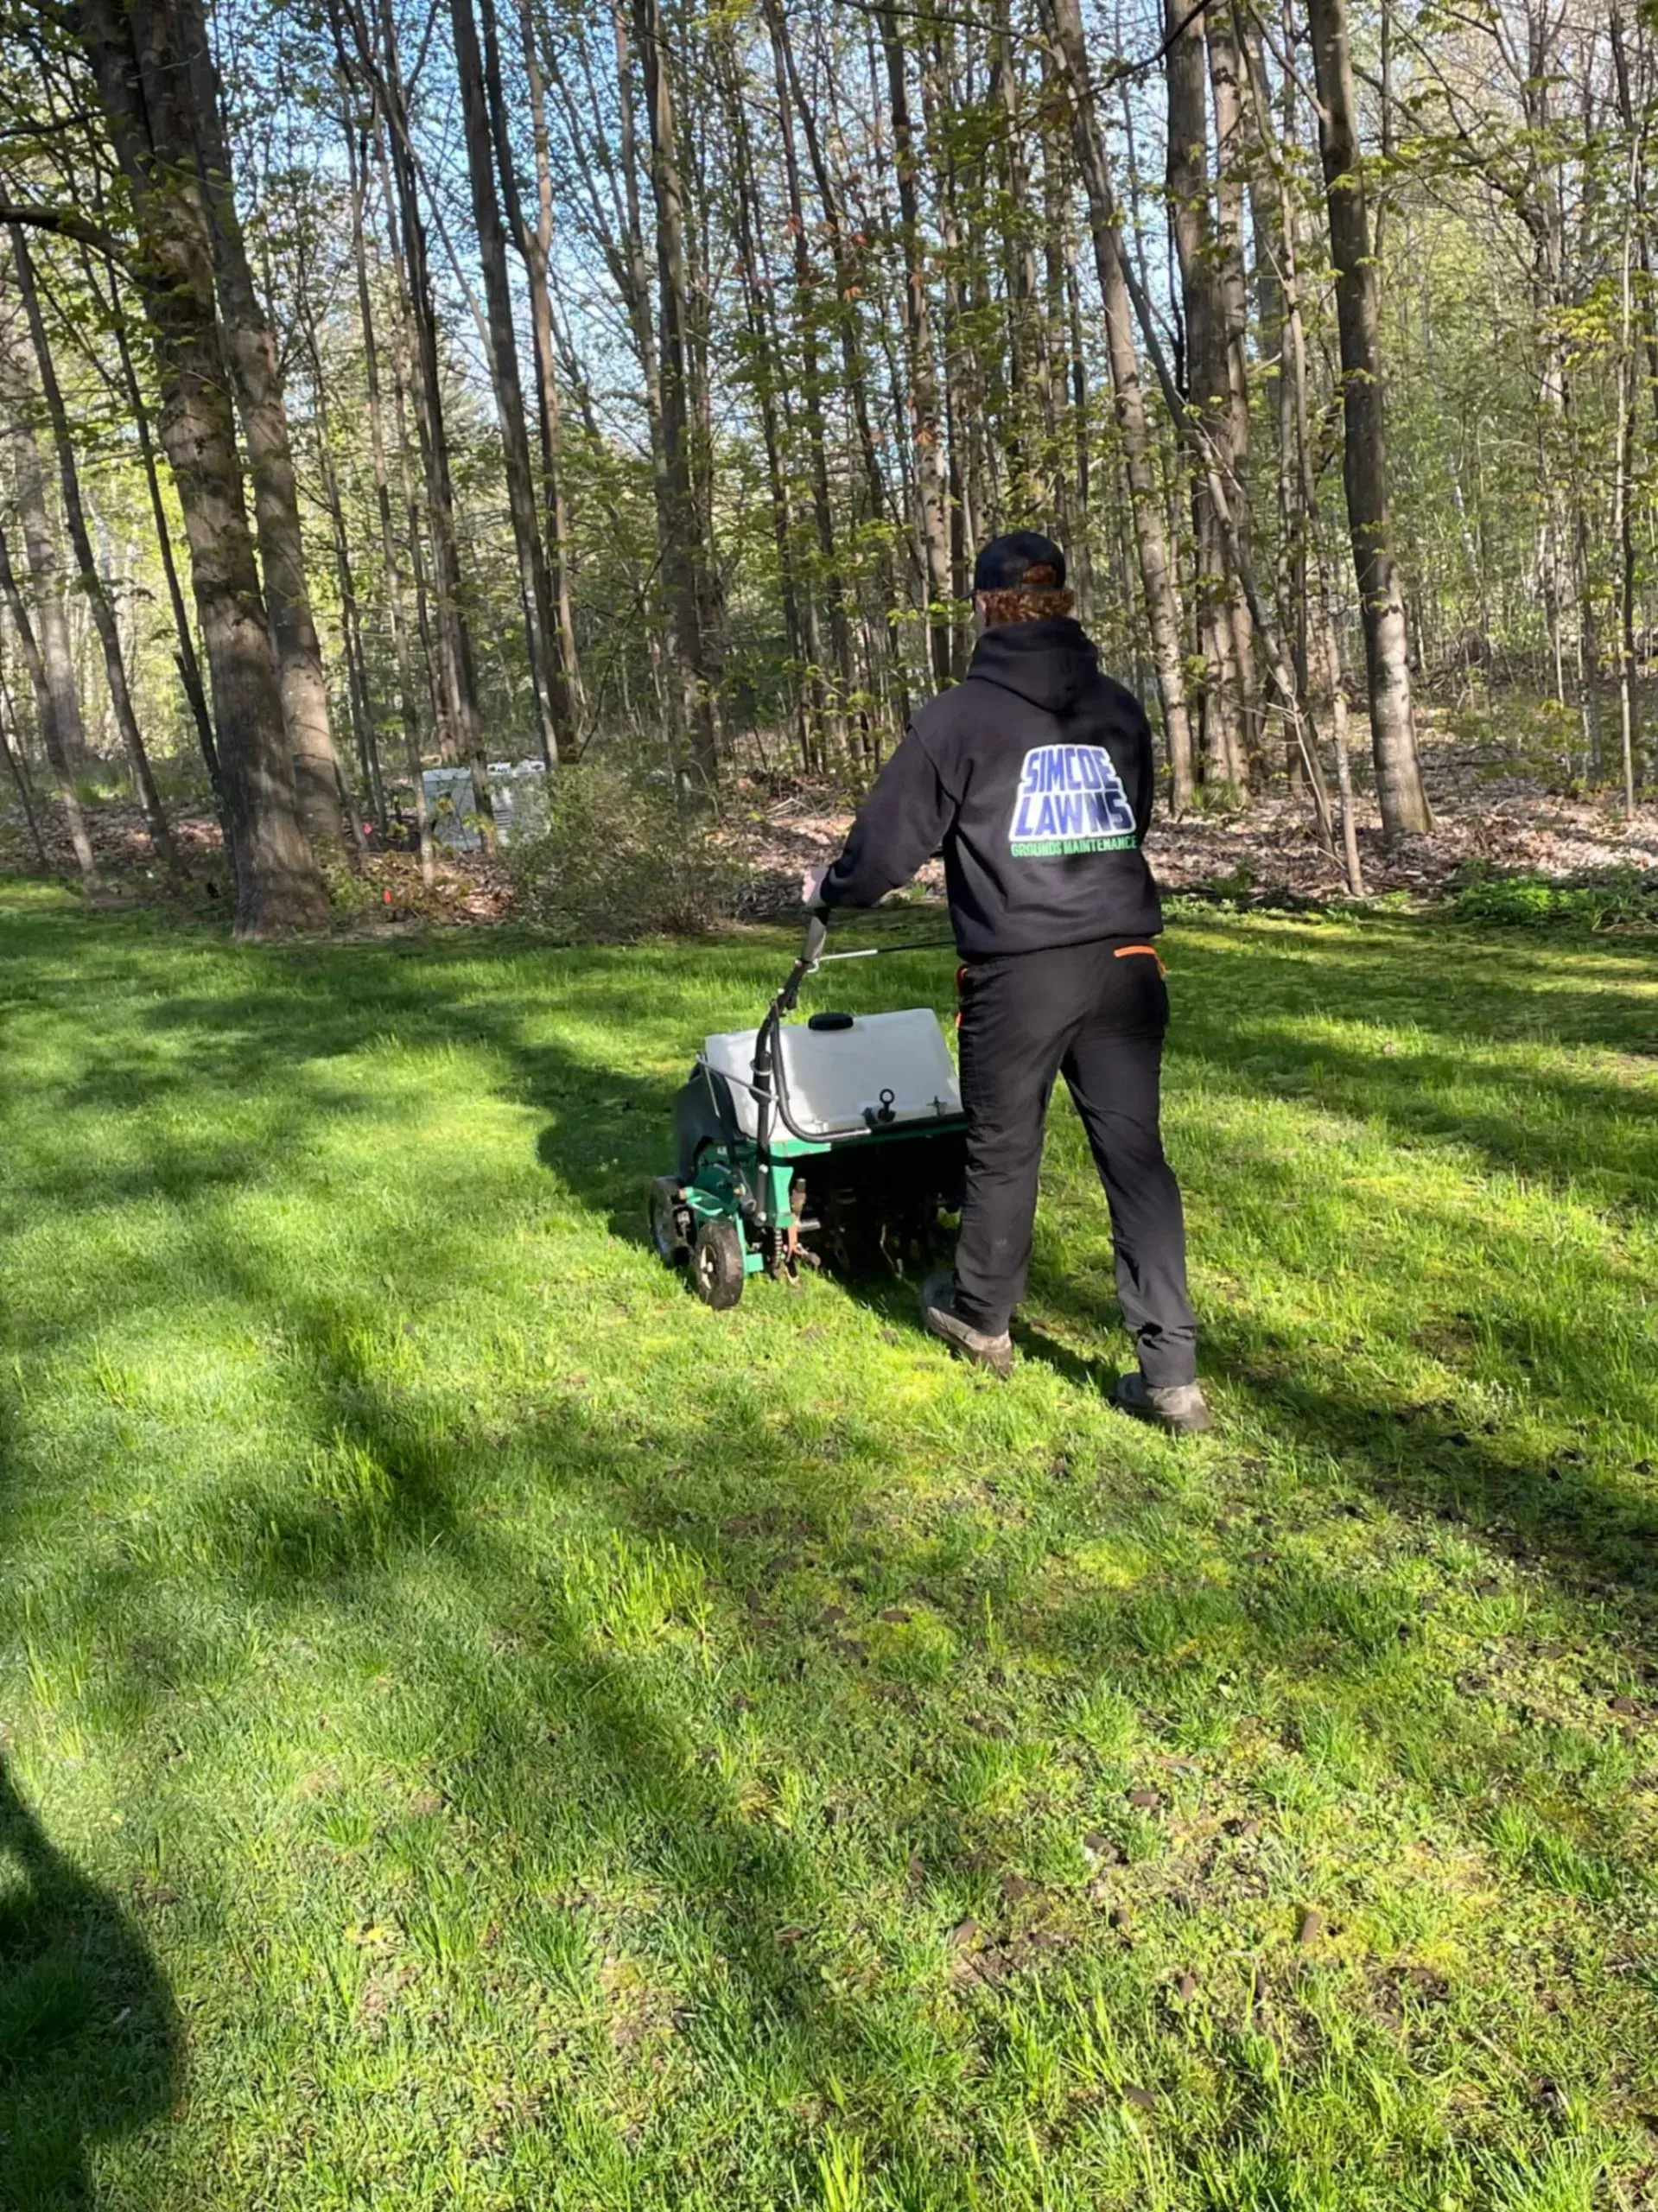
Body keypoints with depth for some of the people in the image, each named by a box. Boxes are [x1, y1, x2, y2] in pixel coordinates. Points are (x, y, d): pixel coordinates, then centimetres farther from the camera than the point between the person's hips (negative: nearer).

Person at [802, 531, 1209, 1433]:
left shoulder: (959, 716, -5)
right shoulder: (1119, 709, 10)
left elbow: (890, 838, 0)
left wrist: (831, 888, 20)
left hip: (1019, 973, -3)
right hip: (1125, 961, 4)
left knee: (1002, 1150, 14)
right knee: (1136, 1156, 5)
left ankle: (979, 1318, 35)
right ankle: (1171, 1374, 4)